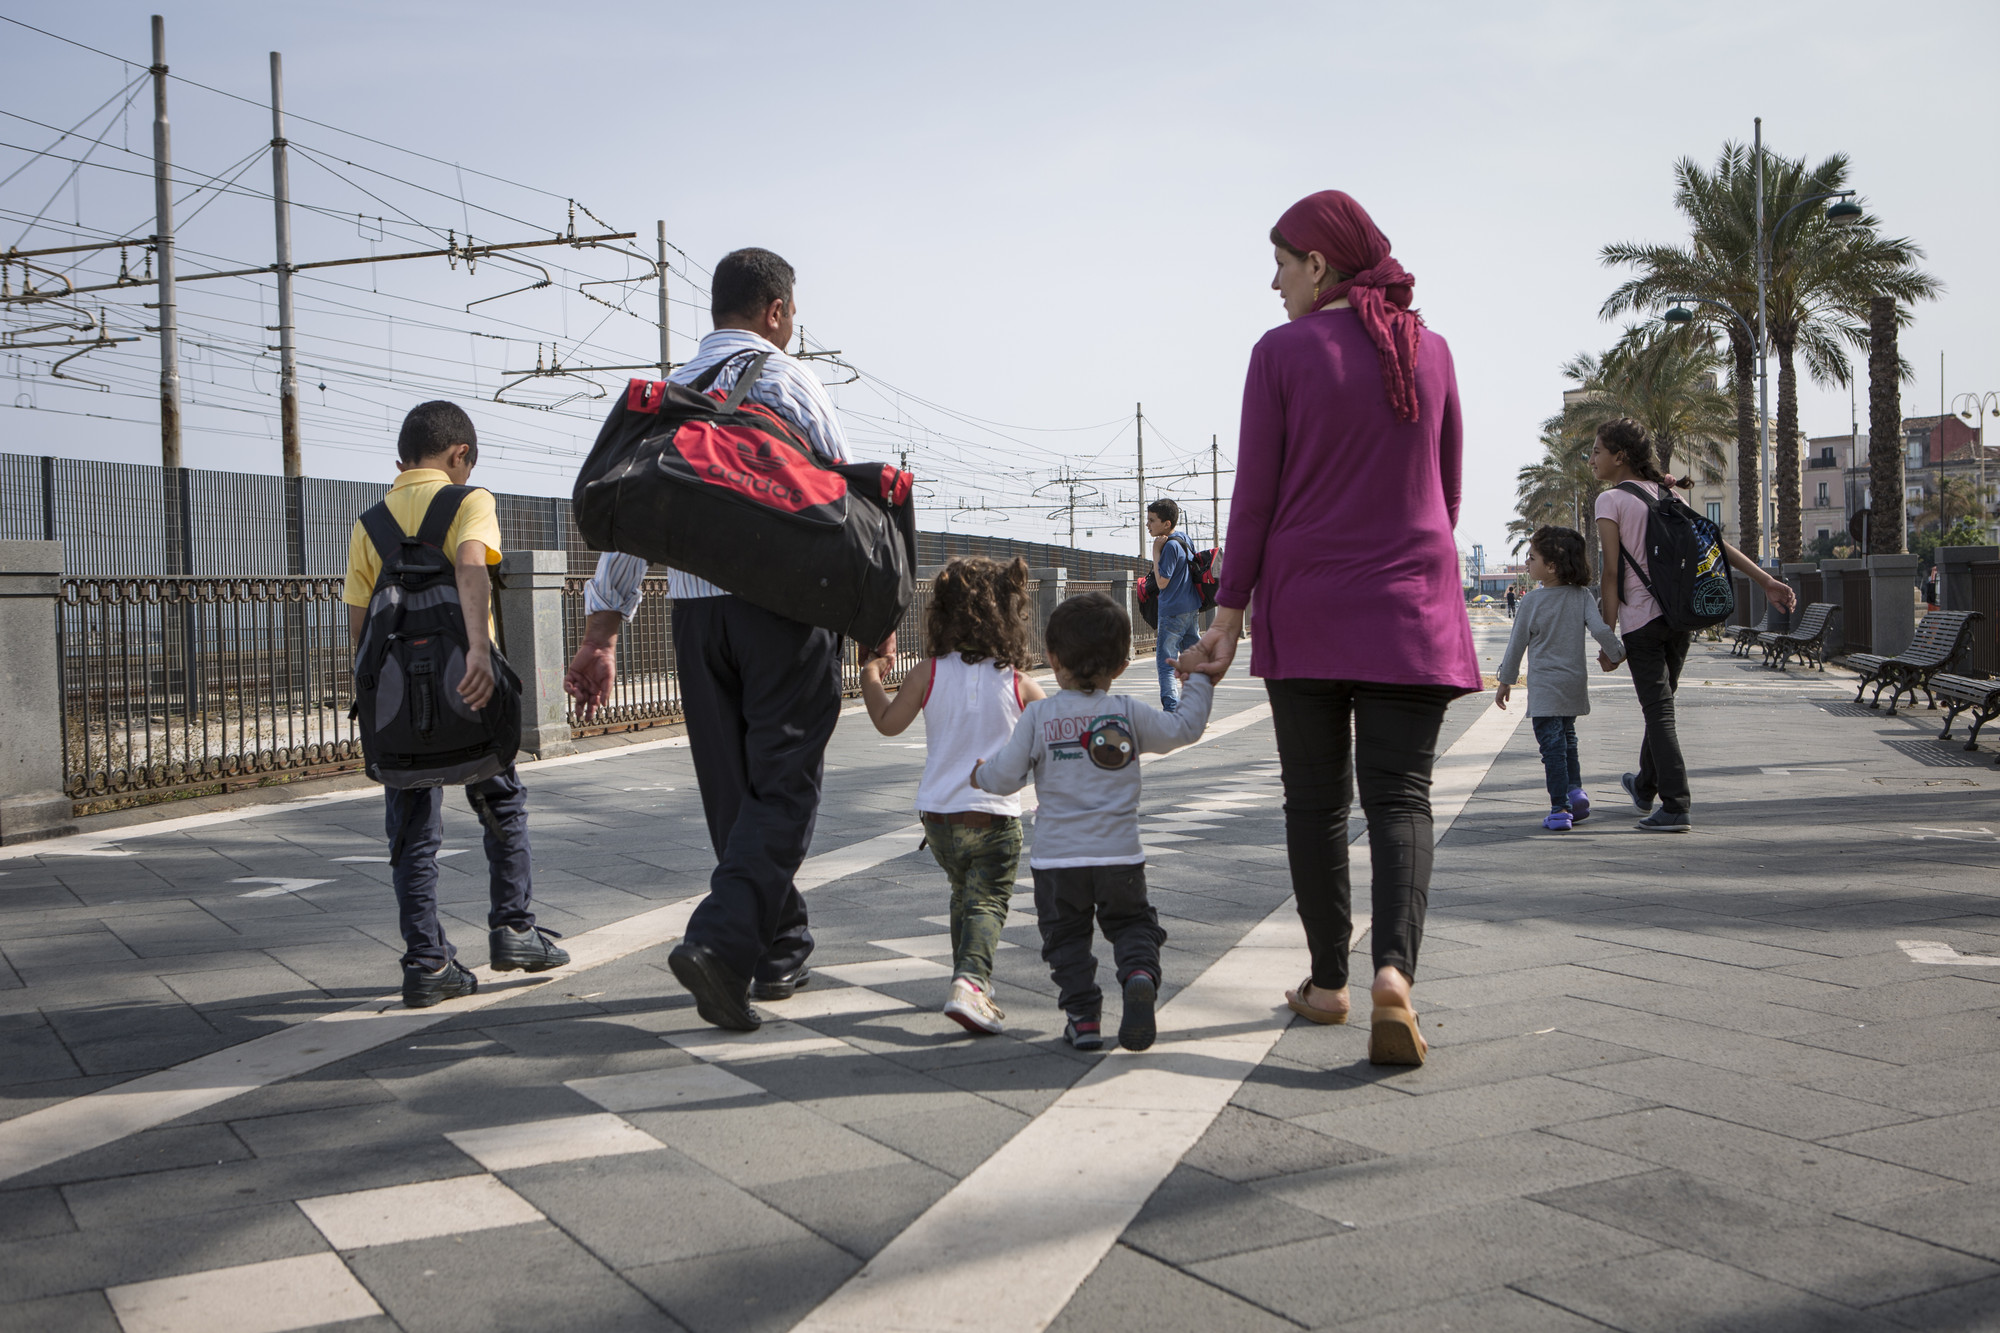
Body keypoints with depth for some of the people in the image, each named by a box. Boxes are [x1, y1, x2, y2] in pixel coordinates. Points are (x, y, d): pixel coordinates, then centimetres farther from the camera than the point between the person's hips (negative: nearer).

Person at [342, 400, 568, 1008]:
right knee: (503, 804, 16)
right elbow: (470, 566, -23)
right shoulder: (468, 500, -2)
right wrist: (480, 647, -35)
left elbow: (357, 623, 7)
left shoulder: (369, 523, 11)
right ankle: (514, 929, 15)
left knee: (413, 829, 7)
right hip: (464, 685, -3)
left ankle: (427, 963, 5)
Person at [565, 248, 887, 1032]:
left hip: (695, 611, 6)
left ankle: (780, 953, 23)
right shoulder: (787, 381, -2)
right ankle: (721, 941, -19)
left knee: (730, 788, 13)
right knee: (784, 785, -3)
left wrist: (601, 635, 11)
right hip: (784, 607, -5)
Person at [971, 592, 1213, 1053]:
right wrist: (1201, 681, 22)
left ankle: (1083, 1014, 5)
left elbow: (1007, 776, -5)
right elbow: (1182, 728, 7)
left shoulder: (1038, 715, -5)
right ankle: (1140, 973, -13)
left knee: (1065, 935, 14)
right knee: (1132, 922, 16)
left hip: (1056, 856, -1)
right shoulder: (1128, 712, -3)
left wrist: (979, 772, 17)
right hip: (1120, 854, 1)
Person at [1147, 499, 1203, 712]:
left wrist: (1156, 552, -14)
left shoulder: (1170, 545, -16)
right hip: (1191, 607, 9)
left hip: (1173, 611, -9)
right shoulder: (1185, 540, 12)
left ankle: (1172, 709, -15)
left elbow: (1162, 582, -16)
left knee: (1166, 661, -7)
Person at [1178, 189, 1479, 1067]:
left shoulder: (1282, 352, -5)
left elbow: (1255, 495, -6)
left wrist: (1228, 613, -1)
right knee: (1400, 796, 1)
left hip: (1306, 607, -2)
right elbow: (1446, 491, 13)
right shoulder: (1431, 351, 7)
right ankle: (1395, 969, -19)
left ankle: (1328, 983, 16)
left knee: (1315, 800, 9)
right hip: (1413, 608, 2)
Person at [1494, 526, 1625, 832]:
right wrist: (1616, 654, 6)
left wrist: (1505, 681, 6)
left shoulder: (1532, 600, -11)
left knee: (1552, 743, -1)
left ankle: (1560, 808, -3)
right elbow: (1600, 629, -13)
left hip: (1544, 686, -4)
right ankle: (1575, 789, 9)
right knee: (1567, 738, 22)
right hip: (1575, 681, 5)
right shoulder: (1582, 595, -3)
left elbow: (1517, 643, -4)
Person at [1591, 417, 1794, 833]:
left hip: (1641, 620, -7)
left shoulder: (1610, 500, -8)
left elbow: (1611, 572, -12)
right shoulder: (1665, 496, 12)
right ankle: (1646, 787, 38)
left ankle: (1676, 806, -9)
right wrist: (1766, 581, 8)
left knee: (1659, 710, -5)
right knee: (1660, 703, 20)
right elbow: (1714, 542, 8)